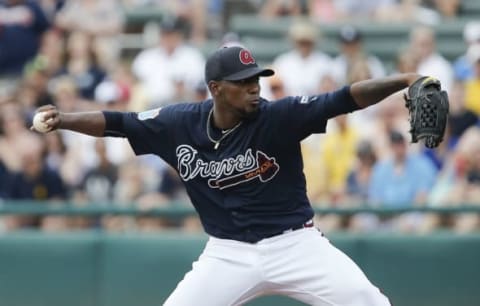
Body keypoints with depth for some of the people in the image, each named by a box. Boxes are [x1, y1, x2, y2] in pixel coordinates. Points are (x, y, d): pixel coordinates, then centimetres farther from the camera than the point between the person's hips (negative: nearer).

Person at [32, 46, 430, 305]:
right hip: (229, 253, 2)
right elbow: (116, 123, -1)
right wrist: (63, 120, -17)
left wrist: (403, 81, -38)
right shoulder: (181, 124, -7)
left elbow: (345, 99, -25)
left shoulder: (278, 117, -16)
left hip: (294, 243, -2)